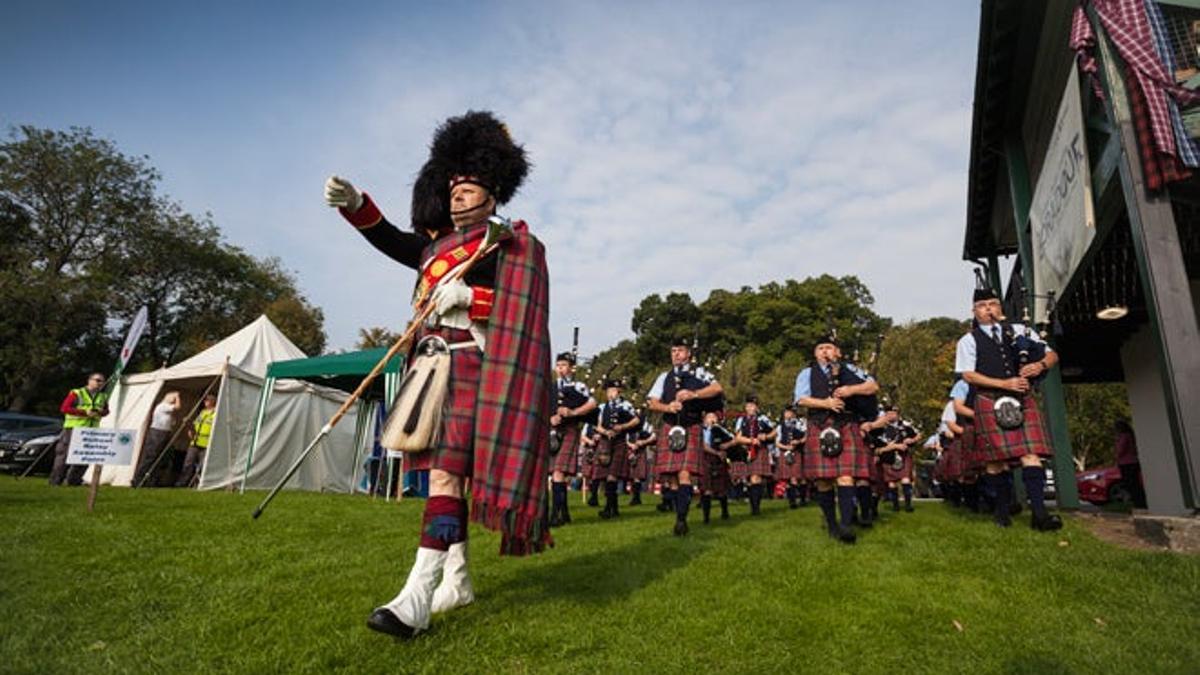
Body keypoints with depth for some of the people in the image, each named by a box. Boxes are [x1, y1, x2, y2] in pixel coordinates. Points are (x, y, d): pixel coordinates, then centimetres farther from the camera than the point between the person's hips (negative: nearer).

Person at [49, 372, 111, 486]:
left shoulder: (103, 397, 14)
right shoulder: (76, 393, -3)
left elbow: (106, 410, 23)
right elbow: (64, 408, -8)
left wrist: (102, 412, -3)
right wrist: (85, 412, -17)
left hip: (91, 430, 5)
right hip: (74, 429, -5)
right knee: (65, 454, -4)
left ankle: (74, 479, 14)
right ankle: (55, 480, 6)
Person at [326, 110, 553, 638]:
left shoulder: (508, 245, 1)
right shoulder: (438, 244, 22)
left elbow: (522, 311, -9)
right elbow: (390, 238, 9)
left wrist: (467, 296, -20)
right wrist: (353, 203, -7)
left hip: (471, 372, -8)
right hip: (433, 371, 8)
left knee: (446, 473, -15)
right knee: (443, 473, 11)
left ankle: (416, 599, -15)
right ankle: (457, 579, 24)